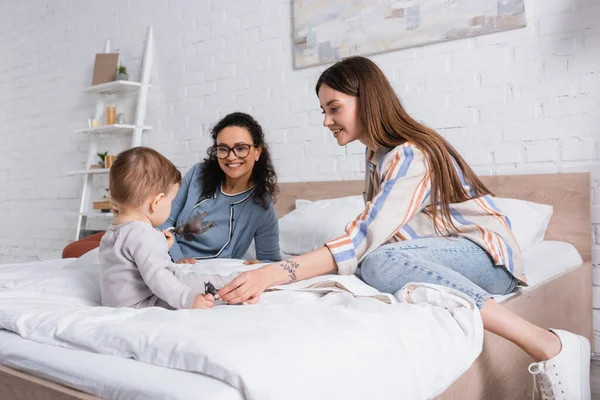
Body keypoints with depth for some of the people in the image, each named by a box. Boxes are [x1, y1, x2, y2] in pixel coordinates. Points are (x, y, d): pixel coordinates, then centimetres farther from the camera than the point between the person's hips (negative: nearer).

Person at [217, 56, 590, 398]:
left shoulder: (412, 155, -21)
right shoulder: (378, 155, 9)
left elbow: (365, 239, -32)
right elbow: (371, 232, 8)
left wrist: (275, 273, -40)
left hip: (489, 256, -8)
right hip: (443, 256, 8)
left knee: (380, 262, -36)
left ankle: (547, 345, -29)